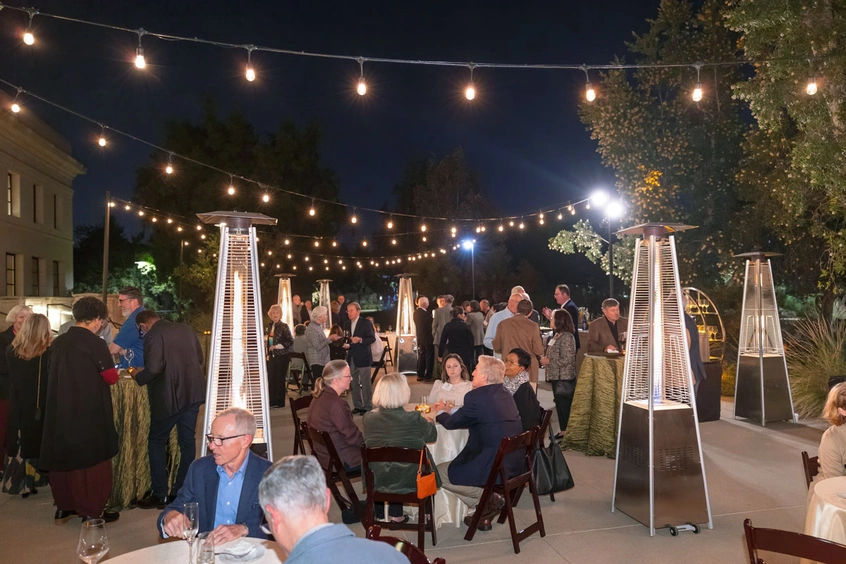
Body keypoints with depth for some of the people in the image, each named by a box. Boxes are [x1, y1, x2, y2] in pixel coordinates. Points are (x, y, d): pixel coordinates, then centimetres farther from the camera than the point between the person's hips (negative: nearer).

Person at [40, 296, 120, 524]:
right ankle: (91, 511, 10)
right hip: (88, 413, -7)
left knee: (63, 456, 16)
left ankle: (63, 507, 28)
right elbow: (111, 378, -10)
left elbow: (64, 372, 14)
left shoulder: (59, 342, 4)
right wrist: (113, 370, 12)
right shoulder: (95, 343, -15)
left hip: (60, 411, 7)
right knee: (91, 460, 4)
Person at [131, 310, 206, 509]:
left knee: (156, 442, 9)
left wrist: (137, 375, -2)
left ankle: (160, 494, 11)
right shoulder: (186, 329, 9)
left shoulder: (153, 335, -11)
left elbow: (154, 368, -21)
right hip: (193, 393, 6)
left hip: (169, 396, -6)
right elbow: (200, 358, 16)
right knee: (187, 441, 12)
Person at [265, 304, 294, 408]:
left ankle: (280, 402, 10)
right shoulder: (270, 326, 8)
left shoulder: (284, 326, -11)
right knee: (271, 378, 6)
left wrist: (276, 346, -17)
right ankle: (272, 401, 16)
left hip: (282, 355, -6)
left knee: (280, 378, 0)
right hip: (272, 355, 6)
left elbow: (290, 341, -15)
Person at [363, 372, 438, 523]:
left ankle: (379, 514, 42)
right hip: (410, 482, -2)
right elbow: (432, 435, -2)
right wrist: (429, 422, 21)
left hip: (377, 481, 2)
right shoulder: (414, 419, -21)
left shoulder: (368, 418, -14)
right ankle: (396, 514, 38)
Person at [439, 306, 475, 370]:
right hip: (464, 355, -2)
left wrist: (440, 355, 11)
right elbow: (471, 342, -3)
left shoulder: (447, 326, 0)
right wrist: (471, 357, 5)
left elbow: (442, 342, 2)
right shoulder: (466, 326, -6)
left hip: (450, 354, 2)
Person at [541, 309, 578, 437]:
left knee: (564, 406, -1)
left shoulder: (567, 337, -18)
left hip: (564, 378, -9)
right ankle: (563, 431, 24)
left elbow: (566, 360, -22)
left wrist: (548, 361, -14)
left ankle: (566, 432, 7)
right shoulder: (557, 335, 11)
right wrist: (545, 359, 3)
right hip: (557, 376, 9)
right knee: (560, 405, 15)